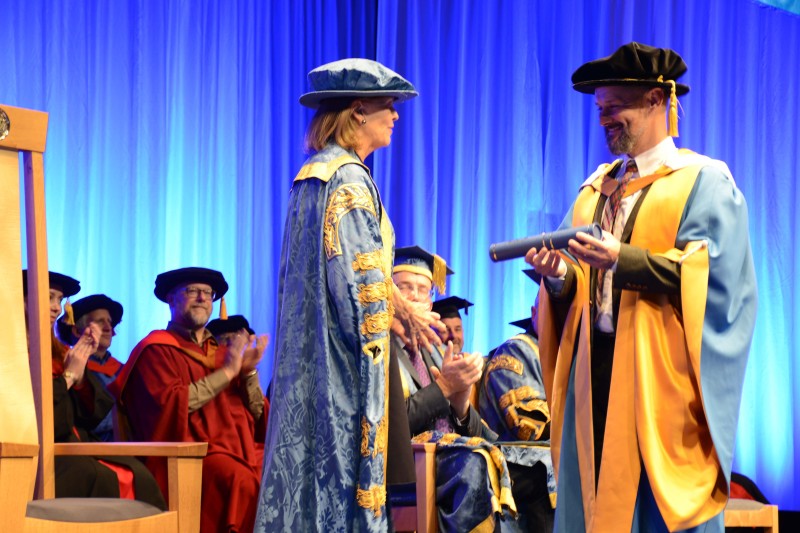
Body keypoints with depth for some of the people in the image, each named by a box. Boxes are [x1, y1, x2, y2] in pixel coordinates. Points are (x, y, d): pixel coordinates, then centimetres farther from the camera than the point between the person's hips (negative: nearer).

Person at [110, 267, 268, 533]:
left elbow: (257, 415, 17)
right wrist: (227, 372, -8)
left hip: (239, 447, 6)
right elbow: (170, 403, -13)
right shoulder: (157, 349, 5)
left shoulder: (221, 352, 23)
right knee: (241, 481, -34)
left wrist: (249, 372, 0)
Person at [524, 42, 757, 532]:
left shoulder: (703, 181, 1)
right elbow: (581, 285, 15)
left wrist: (623, 259, -22)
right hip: (597, 372, 6)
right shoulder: (596, 188, 19)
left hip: (662, 376, -5)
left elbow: (708, 272, -12)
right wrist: (560, 275, -8)